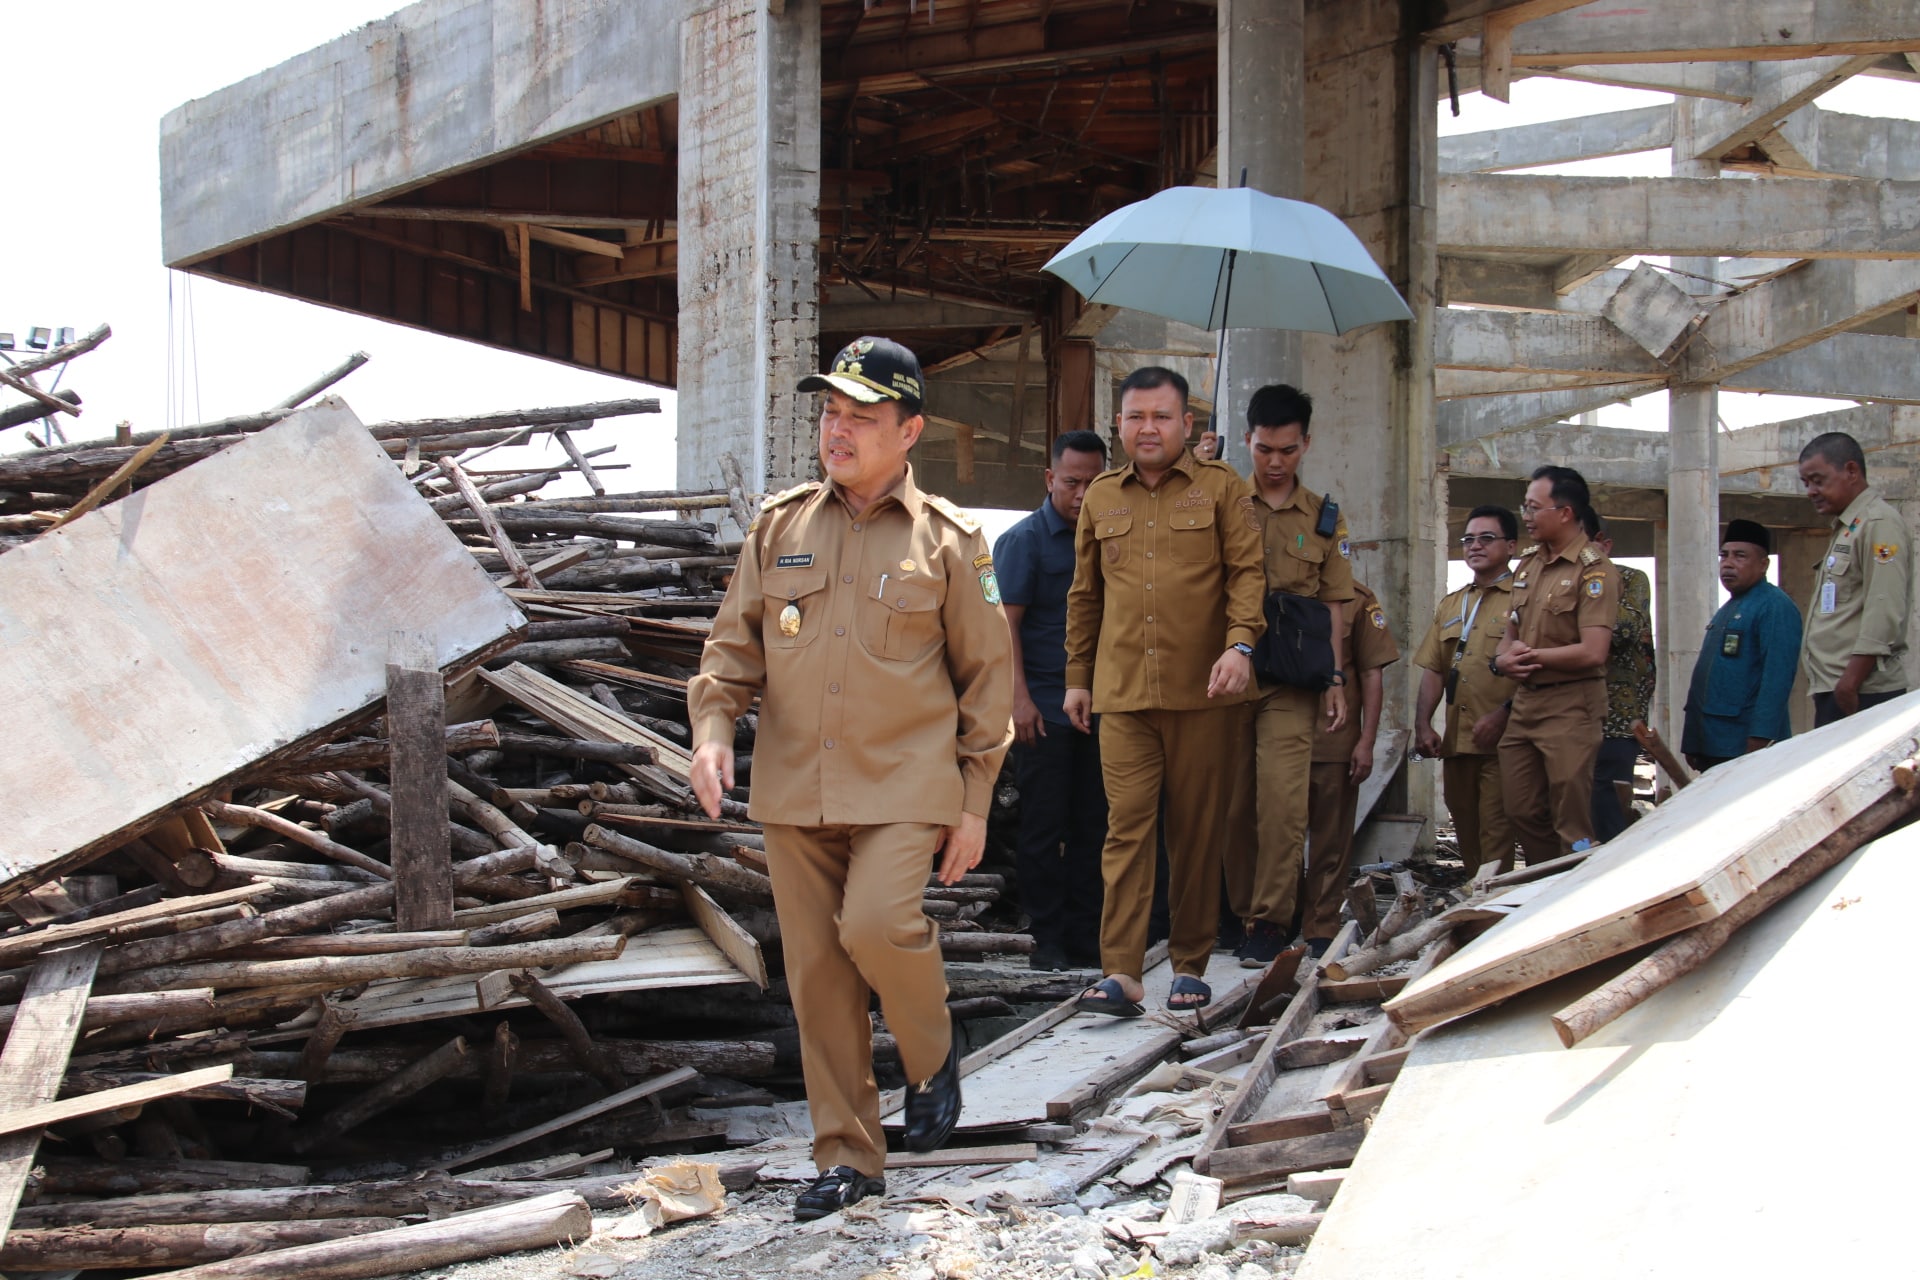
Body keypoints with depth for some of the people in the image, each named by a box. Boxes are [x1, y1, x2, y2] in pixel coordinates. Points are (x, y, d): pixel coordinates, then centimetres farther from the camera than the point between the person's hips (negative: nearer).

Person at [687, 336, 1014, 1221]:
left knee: (877, 925, -25)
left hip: (904, 786, -4)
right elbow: (734, 642, 13)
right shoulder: (780, 526, 8)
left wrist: (974, 804, 2)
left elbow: (988, 676, 4)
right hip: (794, 790, 4)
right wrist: (713, 724, -6)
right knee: (816, 976, 5)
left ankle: (933, 1054, 6)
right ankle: (847, 1157, 17)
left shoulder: (946, 540, 0)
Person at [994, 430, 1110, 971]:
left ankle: (1086, 937, 14)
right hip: (1044, 708, -6)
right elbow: (1007, 623, -10)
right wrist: (1020, 698, -18)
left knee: (1092, 826, 8)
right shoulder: (1024, 540, -4)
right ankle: (1047, 940, 4)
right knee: (1044, 827, -1)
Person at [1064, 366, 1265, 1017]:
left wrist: (1240, 644, -17)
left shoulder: (1221, 487, 5)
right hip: (1122, 694, 2)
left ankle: (1190, 965, 15)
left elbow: (1247, 570, -2)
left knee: (1197, 831, 4)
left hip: (1201, 693, -2)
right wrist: (1077, 677, 18)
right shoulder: (1100, 496, 14)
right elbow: (1085, 594, 20)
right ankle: (1121, 974, -11)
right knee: (1126, 826, -7)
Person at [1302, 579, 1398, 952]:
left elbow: (1372, 673, 2)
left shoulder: (1356, 597, 4)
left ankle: (1321, 928, 10)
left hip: (1335, 740, -1)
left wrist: (1366, 741, -5)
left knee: (1331, 841, 4)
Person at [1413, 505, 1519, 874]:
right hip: (1455, 742, 7)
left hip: (1500, 743, -7)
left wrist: (1502, 716, -21)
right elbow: (1433, 670, 15)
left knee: (1496, 836, -9)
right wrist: (1423, 725, 2)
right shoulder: (1450, 606, 20)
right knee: (1466, 837, 11)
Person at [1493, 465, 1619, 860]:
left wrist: (1529, 657, -10)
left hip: (1570, 705, -8)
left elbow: (1592, 652, -21)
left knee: (1572, 822, -4)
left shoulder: (1594, 571, -12)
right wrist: (1502, 659, -1)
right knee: (1522, 812, 12)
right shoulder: (1528, 563, 12)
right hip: (1525, 702, 8)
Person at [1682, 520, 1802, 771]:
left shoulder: (1775, 607, -10)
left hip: (1745, 748, -9)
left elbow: (1776, 680, -19)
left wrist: (1759, 742, -25)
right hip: (1711, 748, 9)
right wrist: (1693, 744, 19)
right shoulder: (1728, 610, 19)